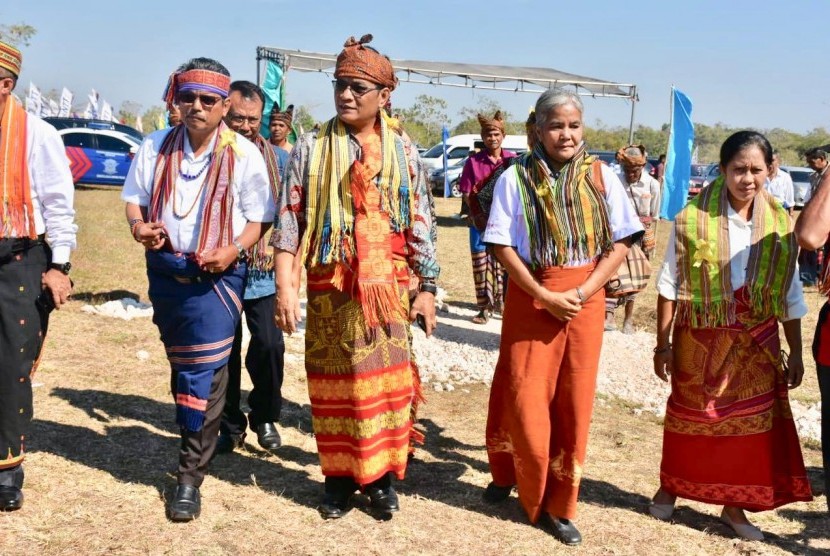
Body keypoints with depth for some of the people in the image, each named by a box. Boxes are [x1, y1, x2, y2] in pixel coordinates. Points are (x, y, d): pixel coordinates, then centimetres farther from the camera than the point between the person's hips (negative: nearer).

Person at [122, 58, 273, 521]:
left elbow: (260, 216, -3)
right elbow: (135, 197, 12)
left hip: (217, 275, -4)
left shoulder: (244, 153, -7)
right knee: (181, 364, 18)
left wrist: (234, 249, -20)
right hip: (165, 269, 4)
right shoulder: (156, 147, 2)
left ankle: (191, 475, 2)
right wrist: (139, 226, -10)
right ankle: (199, 438, 40)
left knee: (204, 372, -7)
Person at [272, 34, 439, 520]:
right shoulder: (312, 148, 2)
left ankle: (382, 474, 19)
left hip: (388, 288, 0)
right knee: (332, 382, 6)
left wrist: (427, 289, 2)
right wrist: (285, 287, -7)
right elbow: (289, 222, 0)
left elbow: (422, 225, 6)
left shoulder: (404, 153, 5)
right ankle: (339, 477, 21)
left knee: (386, 380, 3)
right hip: (329, 288, 0)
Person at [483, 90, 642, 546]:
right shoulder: (516, 177, -5)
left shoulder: (601, 176, 1)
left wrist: (582, 292, -12)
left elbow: (620, 242, 0)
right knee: (524, 395, 1)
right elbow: (502, 244, -7)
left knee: (574, 399, 5)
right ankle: (508, 472, 30)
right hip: (530, 296, -2)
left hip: (586, 297, 2)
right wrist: (545, 297, -14)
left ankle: (559, 505, 18)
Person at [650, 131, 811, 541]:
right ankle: (670, 486, 33)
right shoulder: (693, 218, -10)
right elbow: (670, 284, -6)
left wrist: (795, 353, 6)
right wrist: (663, 343, -6)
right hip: (700, 337, -2)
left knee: (748, 421, 8)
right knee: (688, 415, 12)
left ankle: (734, 504, 25)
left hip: (757, 344, 3)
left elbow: (791, 295, 5)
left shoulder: (780, 225, 0)